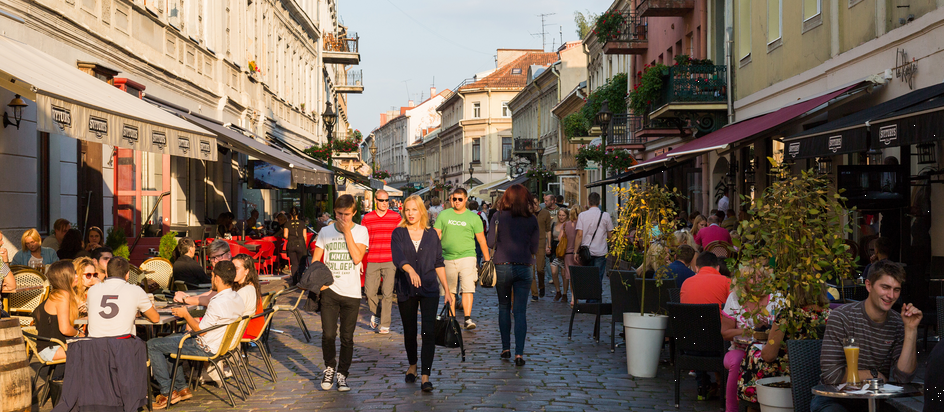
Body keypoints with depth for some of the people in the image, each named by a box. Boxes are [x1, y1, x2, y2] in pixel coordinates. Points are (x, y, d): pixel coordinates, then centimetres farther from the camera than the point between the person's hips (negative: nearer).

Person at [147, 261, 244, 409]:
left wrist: (186, 314, -4)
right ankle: (181, 387, 22)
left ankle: (168, 393, 2)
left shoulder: (218, 303, -28)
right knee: (166, 341, 26)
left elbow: (200, 330, -19)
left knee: (152, 346, -2)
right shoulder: (237, 299, 0)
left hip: (204, 348, -10)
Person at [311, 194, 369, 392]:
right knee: (328, 334, -7)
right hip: (329, 290, 1)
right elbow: (315, 260, 11)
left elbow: (357, 257, -13)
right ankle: (329, 367, 18)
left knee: (347, 337, 4)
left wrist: (347, 231, -13)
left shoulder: (361, 231, 1)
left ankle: (342, 374, 20)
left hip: (351, 292, -1)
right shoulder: (325, 232, 7)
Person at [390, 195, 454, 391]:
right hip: (406, 290, 0)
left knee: (429, 331, -11)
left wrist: (447, 289, 7)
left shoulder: (431, 234, 5)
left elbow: (439, 264, 10)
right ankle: (412, 366, 37)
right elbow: (397, 258, -16)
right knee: (409, 331, 12)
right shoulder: (398, 233, 0)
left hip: (429, 289, 0)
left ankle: (425, 377, -11)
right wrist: (410, 270, -36)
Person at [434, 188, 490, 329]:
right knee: (449, 291, 8)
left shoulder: (473, 217, 4)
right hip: (447, 258, 2)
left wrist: (487, 259, 8)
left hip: (467, 256, -2)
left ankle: (468, 318, -17)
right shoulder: (443, 215, 7)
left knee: (468, 288, -15)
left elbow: (481, 239, 8)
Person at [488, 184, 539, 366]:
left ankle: (506, 348, 20)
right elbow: (535, 249, 2)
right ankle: (519, 353, -4)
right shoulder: (532, 220, -1)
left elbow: (491, 242, -2)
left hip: (502, 267, 0)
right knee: (520, 311, 2)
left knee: (504, 307, 16)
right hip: (524, 268, 0)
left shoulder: (498, 216, -4)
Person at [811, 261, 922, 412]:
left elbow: (903, 379, -11)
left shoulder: (898, 324, 0)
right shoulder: (841, 317, -12)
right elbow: (831, 375, -16)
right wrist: (873, 375, -7)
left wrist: (911, 330, -14)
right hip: (835, 398, -4)